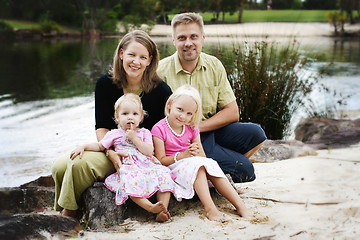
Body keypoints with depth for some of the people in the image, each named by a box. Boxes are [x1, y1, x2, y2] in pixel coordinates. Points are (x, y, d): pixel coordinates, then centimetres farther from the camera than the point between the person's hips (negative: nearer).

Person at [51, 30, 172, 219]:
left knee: (80, 164, -27)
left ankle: (70, 214, -3)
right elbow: (102, 127, -3)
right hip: (109, 147, 5)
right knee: (60, 166, -17)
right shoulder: (105, 84, -1)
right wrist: (111, 152, -22)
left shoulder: (161, 91, -11)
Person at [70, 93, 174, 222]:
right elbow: (100, 146, 20)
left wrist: (134, 138, -4)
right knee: (130, 181, -37)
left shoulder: (144, 133, 15)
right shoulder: (114, 134, 14)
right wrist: (83, 147, 5)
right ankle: (150, 207, -45)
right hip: (128, 168, -2)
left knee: (163, 174, -25)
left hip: (147, 166, 2)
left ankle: (162, 211, -30)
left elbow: (149, 151, 2)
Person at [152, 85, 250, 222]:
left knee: (211, 165, -22)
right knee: (196, 164, -32)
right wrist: (182, 156, -25)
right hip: (171, 169, -5)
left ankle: (240, 206, -26)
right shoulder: (159, 129, -10)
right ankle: (209, 208, -43)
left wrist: (198, 153, -16)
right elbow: (160, 161, -13)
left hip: (196, 165, 5)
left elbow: (203, 157, 9)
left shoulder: (192, 129, 7)